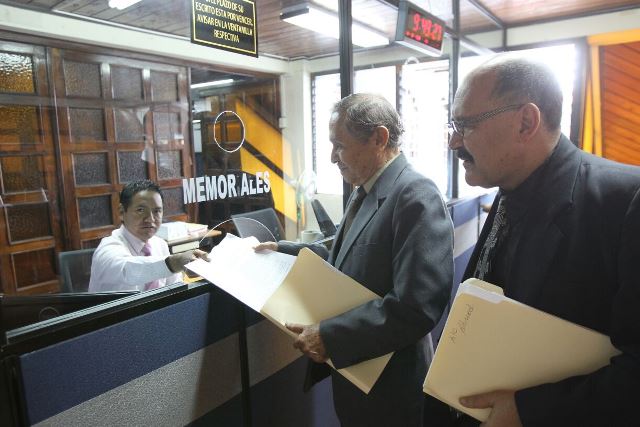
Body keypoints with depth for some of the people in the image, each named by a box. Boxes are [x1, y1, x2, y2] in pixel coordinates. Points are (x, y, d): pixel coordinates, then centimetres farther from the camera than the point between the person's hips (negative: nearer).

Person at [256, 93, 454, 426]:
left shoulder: (416, 196, -24)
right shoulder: (366, 191, 5)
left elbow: (416, 307, -30)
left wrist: (330, 336, -27)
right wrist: (284, 251, 7)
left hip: (387, 387, -8)